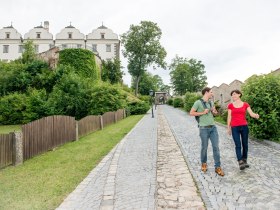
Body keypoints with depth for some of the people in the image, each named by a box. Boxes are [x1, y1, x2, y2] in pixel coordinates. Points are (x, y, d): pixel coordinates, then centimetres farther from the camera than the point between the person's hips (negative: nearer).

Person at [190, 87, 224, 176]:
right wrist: (203, 112, -14)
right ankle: (204, 163, 29)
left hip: (213, 127, 6)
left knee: (216, 147, 2)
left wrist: (214, 112, 3)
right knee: (204, 147, 6)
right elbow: (191, 113, -10)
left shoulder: (210, 103, 13)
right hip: (204, 128, -5)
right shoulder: (198, 102, -7)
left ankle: (218, 167, 9)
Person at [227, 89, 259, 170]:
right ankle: (240, 163, -9)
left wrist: (256, 115, -29)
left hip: (244, 126, 2)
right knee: (238, 145, -8)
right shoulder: (230, 105, 3)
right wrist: (228, 128, 4)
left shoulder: (245, 104, 5)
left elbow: (251, 114, -6)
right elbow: (229, 117, 5)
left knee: (245, 145, 9)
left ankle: (245, 161, 23)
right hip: (235, 127, -1)